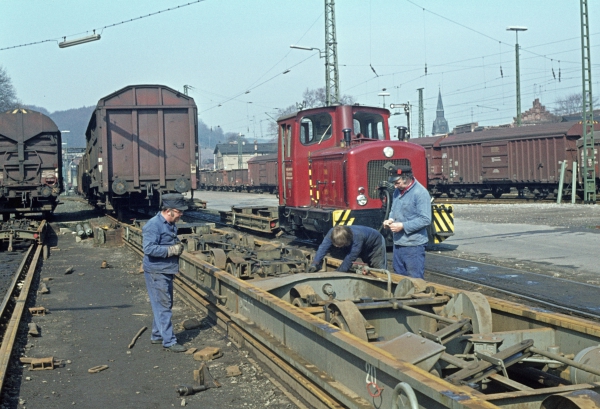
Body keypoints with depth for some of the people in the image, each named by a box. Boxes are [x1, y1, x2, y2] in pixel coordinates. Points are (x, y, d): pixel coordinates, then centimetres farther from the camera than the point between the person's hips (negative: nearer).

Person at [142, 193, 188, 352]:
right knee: (163, 306, -5)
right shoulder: (154, 225, -20)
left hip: (167, 271, 10)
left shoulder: (171, 225, 9)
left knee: (165, 305, 17)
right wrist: (172, 250, -24)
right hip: (156, 272, -10)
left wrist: (178, 246, 4)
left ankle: (157, 335, 30)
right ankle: (169, 341, -1)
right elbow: (149, 248, -28)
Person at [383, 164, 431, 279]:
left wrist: (402, 226, -20)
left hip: (414, 245, -8)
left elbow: (425, 220, -20)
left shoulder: (421, 193, -16)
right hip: (398, 243, 8)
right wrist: (391, 220, 1)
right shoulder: (398, 191, 9)